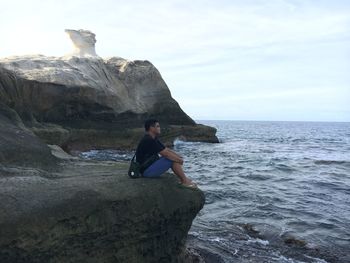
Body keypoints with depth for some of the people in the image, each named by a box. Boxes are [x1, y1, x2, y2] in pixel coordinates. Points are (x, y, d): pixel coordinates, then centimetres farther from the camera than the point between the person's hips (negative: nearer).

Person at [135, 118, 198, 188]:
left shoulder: (153, 139, 10)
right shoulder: (148, 141, -22)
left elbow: (167, 149, 12)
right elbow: (166, 154, -22)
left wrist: (179, 157, 0)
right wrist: (179, 160, -10)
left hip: (150, 166, 10)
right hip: (147, 170, -10)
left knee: (174, 158, 7)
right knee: (171, 158, -17)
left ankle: (183, 180, 6)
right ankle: (185, 181, -6)